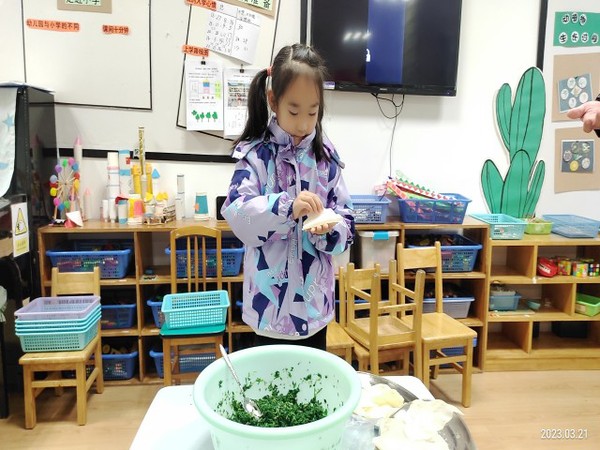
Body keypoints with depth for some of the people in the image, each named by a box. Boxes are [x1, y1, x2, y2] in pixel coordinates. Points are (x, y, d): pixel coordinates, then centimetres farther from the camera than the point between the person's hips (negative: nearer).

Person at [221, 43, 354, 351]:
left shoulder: (325, 156, 1)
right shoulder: (255, 154, -8)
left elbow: (346, 223, 1)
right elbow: (237, 214, -21)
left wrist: (328, 231, -19)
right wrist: (286, 206, -34)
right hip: (270, 301, -3)